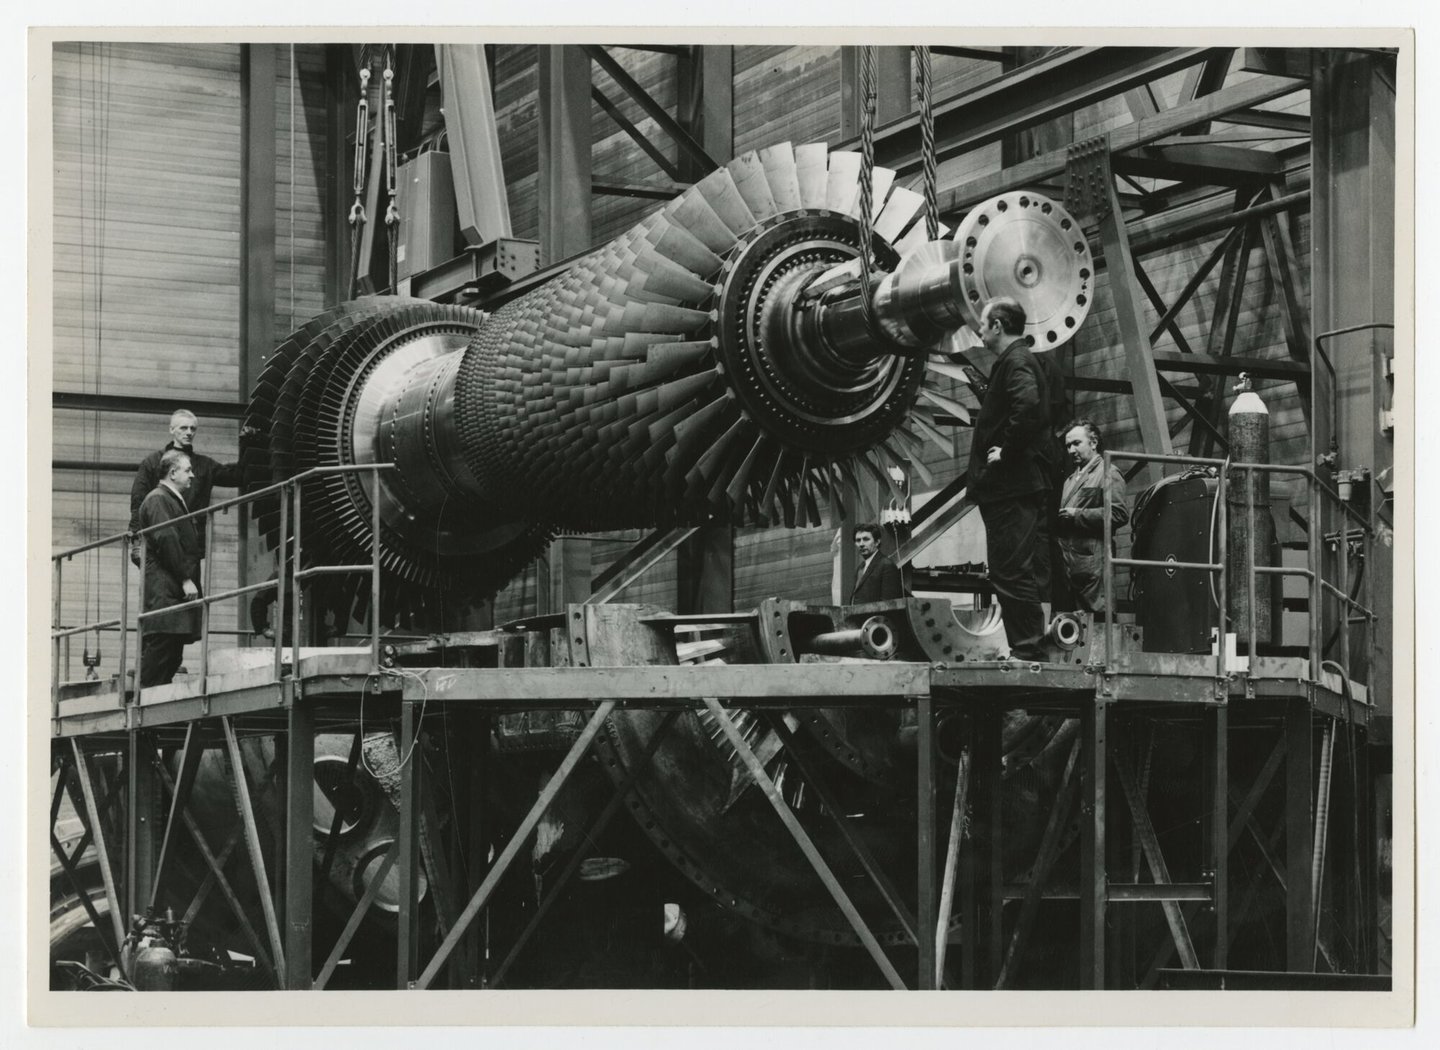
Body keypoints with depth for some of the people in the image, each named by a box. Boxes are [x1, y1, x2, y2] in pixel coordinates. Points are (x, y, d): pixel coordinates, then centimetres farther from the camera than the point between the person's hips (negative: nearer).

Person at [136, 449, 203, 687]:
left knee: (172, 657, 6)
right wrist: (186, 578, -18)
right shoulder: (158, 500, -7)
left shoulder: (175, 501, 25)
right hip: (163, 591, -10)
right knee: (159, 649, -14)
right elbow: (166, 540, -17)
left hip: (177, 591, 10)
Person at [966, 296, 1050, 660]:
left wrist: (1007, 450, -21)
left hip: (1011, 486, -11)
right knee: (1006, 573, 12)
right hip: (1006, 486, 11)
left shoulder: (1016, 363, -12)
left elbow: (1028, 405, -31)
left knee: (1012, 572, -10)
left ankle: (1028, 649, -9)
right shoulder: (1017, 360, 20)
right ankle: (1025, 649, 14)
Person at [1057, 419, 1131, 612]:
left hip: (1093, 565, -8)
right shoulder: (1071, 478, 24)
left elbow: (1119, 514, -14)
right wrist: (1060, 517, 7)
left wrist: (1077, 515, -13)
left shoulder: (1108, 473, -2)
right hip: (1070, 565, 8)